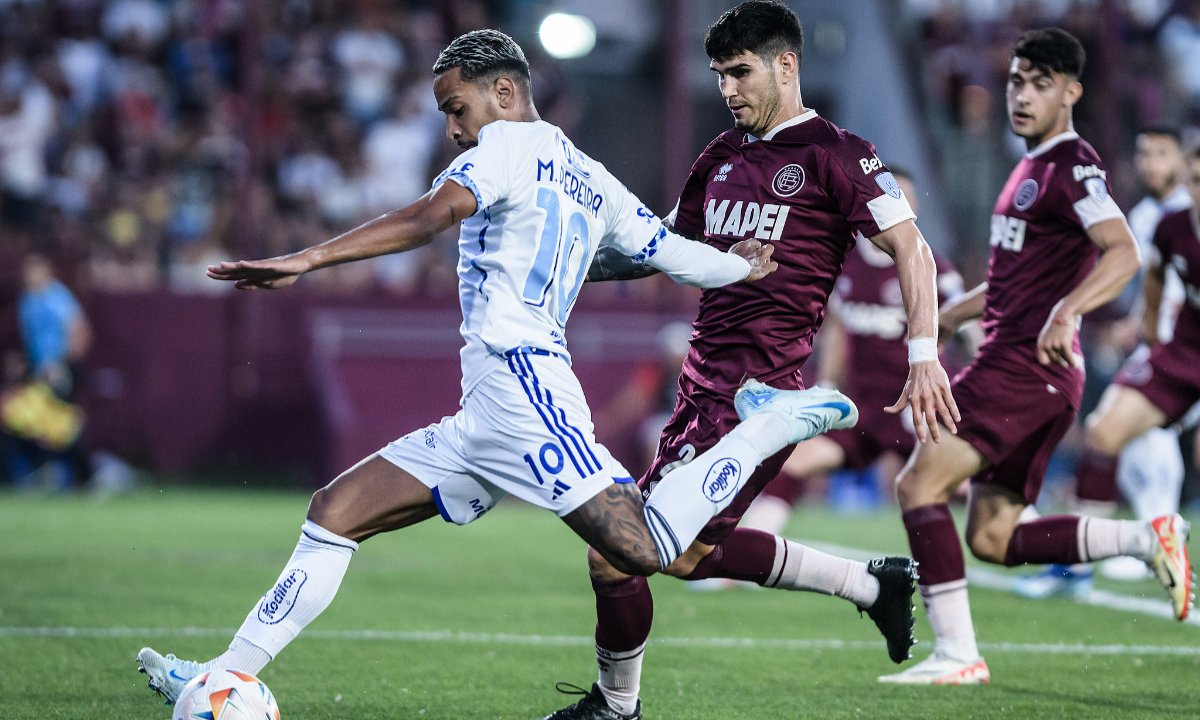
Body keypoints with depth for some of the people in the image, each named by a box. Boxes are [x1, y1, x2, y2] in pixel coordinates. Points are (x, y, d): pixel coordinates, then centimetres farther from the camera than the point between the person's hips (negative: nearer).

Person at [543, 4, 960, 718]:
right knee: (690, 553, 19)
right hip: (703, 385, 9)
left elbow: (911, 248, -12)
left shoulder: (834, 153, -8)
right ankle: (870, 583, 30)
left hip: (755, 399, -9)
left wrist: (924, 358, -22)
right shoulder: (723, 156, 15)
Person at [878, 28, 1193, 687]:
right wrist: (942, 318, 32)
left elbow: (1122, 253, -26)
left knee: (919, 484, -16)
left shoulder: (1073, 166, -10)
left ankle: (956, 655, -16)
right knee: (992, 539, 9)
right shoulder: (1032, 169, 21)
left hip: (1028, 366, -10)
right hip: (1013, 364, 10)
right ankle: (1148, 539, 14)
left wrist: (1066, 310, -42)